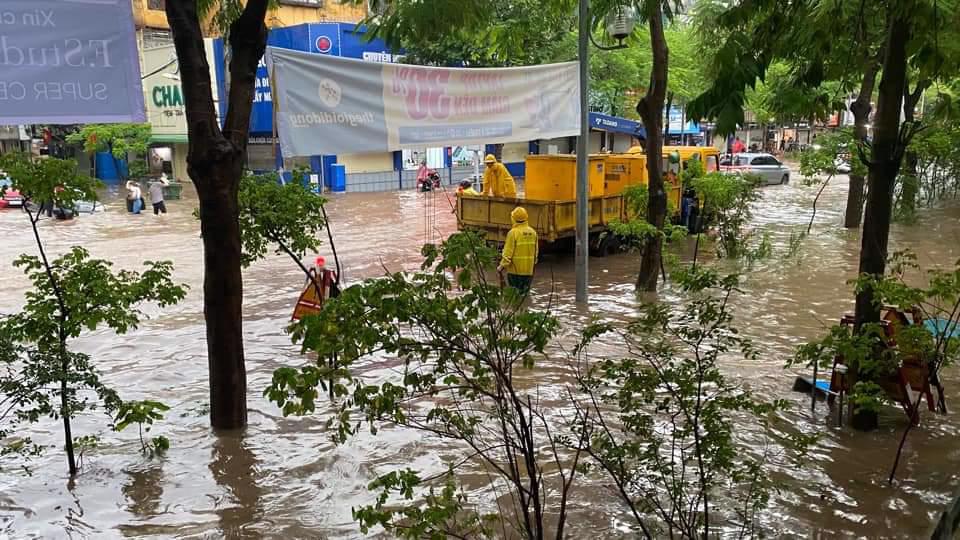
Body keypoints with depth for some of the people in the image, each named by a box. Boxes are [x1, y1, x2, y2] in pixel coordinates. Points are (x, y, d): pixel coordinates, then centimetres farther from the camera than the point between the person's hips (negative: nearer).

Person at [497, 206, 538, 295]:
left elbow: (508, 252, -16)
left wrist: (502, 266, -7)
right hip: (529, 270, 5)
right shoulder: (532, 232, 4)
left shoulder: (513, 232, -15)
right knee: (525, 292, 15)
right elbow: (536, 251, 11)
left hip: (515, 269, -5)